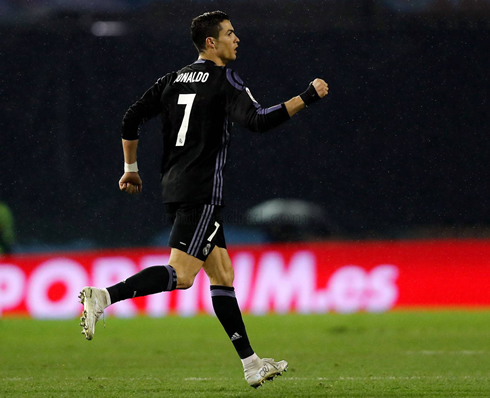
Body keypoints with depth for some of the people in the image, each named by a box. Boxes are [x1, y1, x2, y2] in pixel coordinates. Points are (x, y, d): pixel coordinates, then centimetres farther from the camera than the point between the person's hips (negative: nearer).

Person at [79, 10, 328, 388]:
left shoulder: (174, 79, 15)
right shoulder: (225, 79, -6)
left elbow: (131, 119, 13)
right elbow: (257, 120, -20)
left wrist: (131, 168, 23)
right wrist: (306, 98, -14)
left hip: (175, 186, 9)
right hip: (202, 190, -9)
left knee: (222, 274, 10)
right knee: (181, 274, -14)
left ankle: (251, 363, 11)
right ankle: (104, 297, -28)